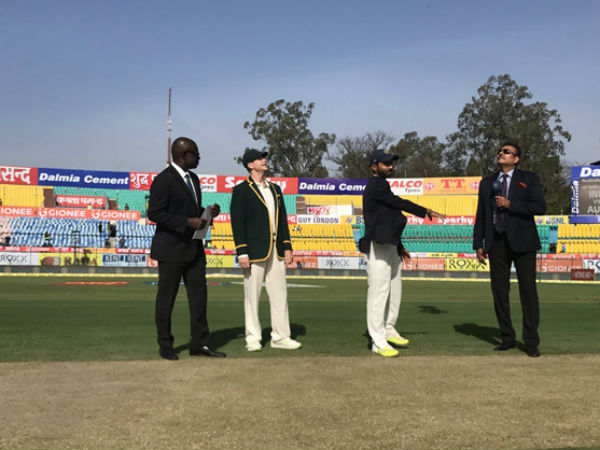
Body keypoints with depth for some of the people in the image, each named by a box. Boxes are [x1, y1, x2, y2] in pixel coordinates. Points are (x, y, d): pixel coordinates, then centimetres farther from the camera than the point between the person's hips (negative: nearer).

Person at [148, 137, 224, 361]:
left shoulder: (193, 178, 13)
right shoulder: (164, 180, -13)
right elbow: (155, 213, -18)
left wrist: (208, 212, 1)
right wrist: (188, 222, -23)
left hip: (194, 249, 8)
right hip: (171, 249, -8)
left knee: (199, 296, 5)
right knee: (166, 298, 4)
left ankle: (199, 344, 11)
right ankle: (165, 346, 18)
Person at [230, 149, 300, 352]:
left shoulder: (275, 189, 17)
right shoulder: (241, 190, -2)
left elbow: (283, 219, 17)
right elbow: (237, 222, -8)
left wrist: (287, 247, 9)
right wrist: (242, 253, -14)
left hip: (276, 250, 6)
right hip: (255, 250, -6)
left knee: (279, 293, 6)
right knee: (252, 295, 1)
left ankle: (280, 336, 14)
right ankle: (253, 338, 11)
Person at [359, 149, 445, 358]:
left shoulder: (381, 186, 20)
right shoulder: (375, 187, -11)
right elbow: (399, 204, -16)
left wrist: (399, 246, 23)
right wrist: (426, 212, -9)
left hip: (390, 246, 11)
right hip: (378, 247, -10)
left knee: (394, 291, 16)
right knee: (379, 292, -8)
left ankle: (389, 330, 31)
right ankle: (378, 342, -4)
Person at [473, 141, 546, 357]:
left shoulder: (529, 179, 3)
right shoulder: (487, 183, 14)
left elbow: (540, 207, -9)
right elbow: (480, 216, 13)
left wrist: (510, 204, -14)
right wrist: (478, 244, 6)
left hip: (522, 241, -3)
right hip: (497, 242, 4)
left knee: (528, 290, -1)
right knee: (499, 290, 5)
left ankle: (531, 341, 7)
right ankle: (507, 337, 16)